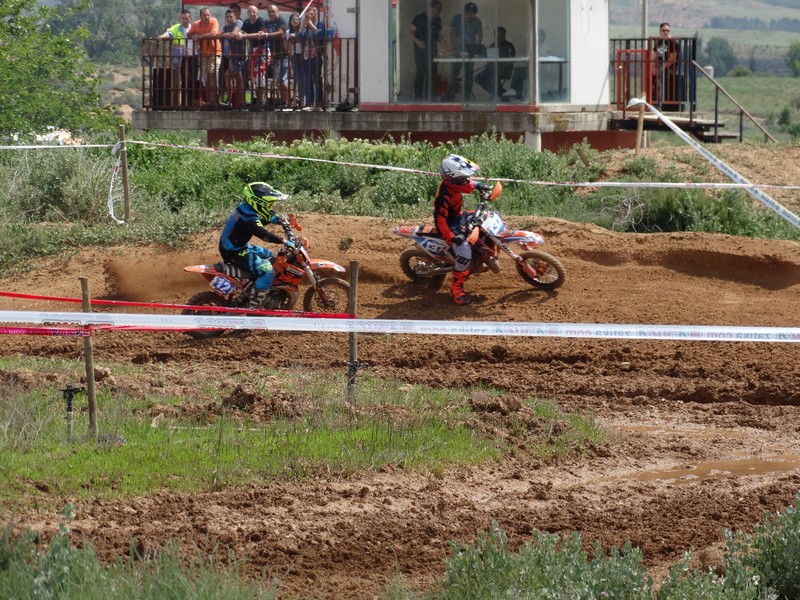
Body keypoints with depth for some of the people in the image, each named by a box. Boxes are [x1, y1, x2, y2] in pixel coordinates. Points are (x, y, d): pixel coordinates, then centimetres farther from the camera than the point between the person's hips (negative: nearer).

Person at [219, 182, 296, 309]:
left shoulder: (245, 208, 3)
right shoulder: (248, 217, -28)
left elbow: (257, 223, 22)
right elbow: (263, 234, -40)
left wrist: (270, 219, 4)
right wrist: (284, 241, -43)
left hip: (240, 246, 11)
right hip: (234, 253, -11)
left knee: (269, 256, 27)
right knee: (267, 271, -22)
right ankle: (253, 308, -18)